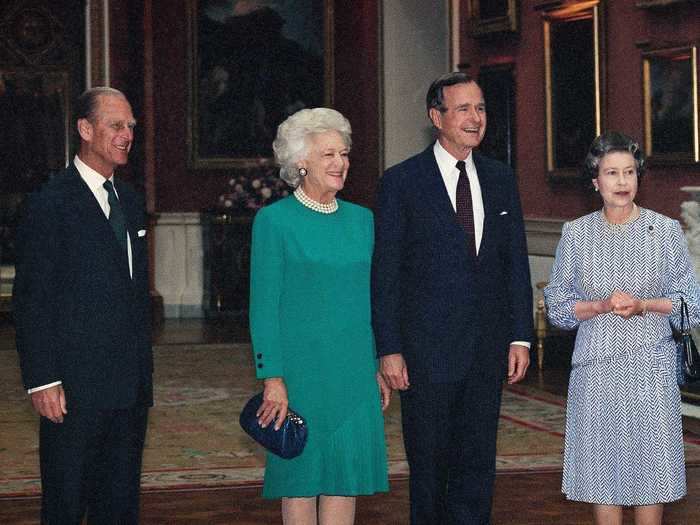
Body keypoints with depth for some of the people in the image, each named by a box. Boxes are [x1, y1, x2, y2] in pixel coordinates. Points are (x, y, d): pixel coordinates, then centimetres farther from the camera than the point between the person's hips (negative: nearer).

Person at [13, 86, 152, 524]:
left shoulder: (130, 201, 15)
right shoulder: (51, 204, -9)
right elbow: (32, 301, -11)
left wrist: (144, 368, 16)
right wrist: (43, 381, -16)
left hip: (132, 388, 7)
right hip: (75, 388, -7)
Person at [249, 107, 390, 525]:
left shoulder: (361, 220, 11)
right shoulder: (274, 220, -5)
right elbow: (264, 305, -8)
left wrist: (377, 367, 12)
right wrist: (272, 378, -13)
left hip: (354, 372, 5)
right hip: (300, 369, -5)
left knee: (348, 474, 4)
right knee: (302, 476, 2)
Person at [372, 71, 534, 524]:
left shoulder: (501, 179, 9)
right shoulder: (402, 181, -4)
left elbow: (516, 263, 11)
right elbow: (385, 273, -5)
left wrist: (521, 336, 4)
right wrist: (389, 349, -10)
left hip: (487, 349, 4)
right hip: (427, 348, -4)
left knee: (477, 465, 8)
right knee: (429, 465, 6)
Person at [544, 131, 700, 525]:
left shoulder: (665, 230, 2)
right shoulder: (576, 233, 4)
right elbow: (557, 304, 6)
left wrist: (643, 304, -14)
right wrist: (600, 306, -12)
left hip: (651, 364, -1)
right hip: (596, 366, 1)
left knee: (650, 465, -1)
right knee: (602, 466, 3)